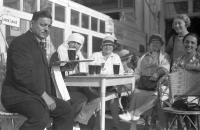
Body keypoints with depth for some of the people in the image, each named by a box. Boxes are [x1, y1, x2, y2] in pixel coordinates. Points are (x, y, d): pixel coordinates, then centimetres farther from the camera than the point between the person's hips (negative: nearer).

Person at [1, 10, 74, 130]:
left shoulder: (40, 45, 21)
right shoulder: (20, 42, -10)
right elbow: (22, 75, -21)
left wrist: (49, 96, 8)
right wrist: (44, 95, -20)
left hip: (40, 94, 10)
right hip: (18, 94, -9)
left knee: (67, 110, 1)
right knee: (41, 115, -34)